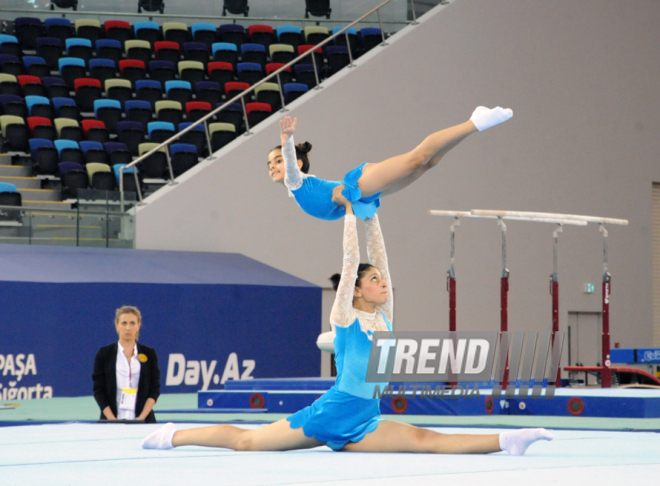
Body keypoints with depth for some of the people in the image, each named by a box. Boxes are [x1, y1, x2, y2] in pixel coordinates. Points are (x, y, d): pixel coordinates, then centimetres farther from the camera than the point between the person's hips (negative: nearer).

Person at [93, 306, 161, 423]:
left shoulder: (149, 354, 8)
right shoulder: (104, 354, 6)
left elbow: (154, 389, 5)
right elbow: (98, 390, 2)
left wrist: (141, 418, -8)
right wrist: (112, 419, -10)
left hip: (143, 421, 1)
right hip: (111, 420, -1)